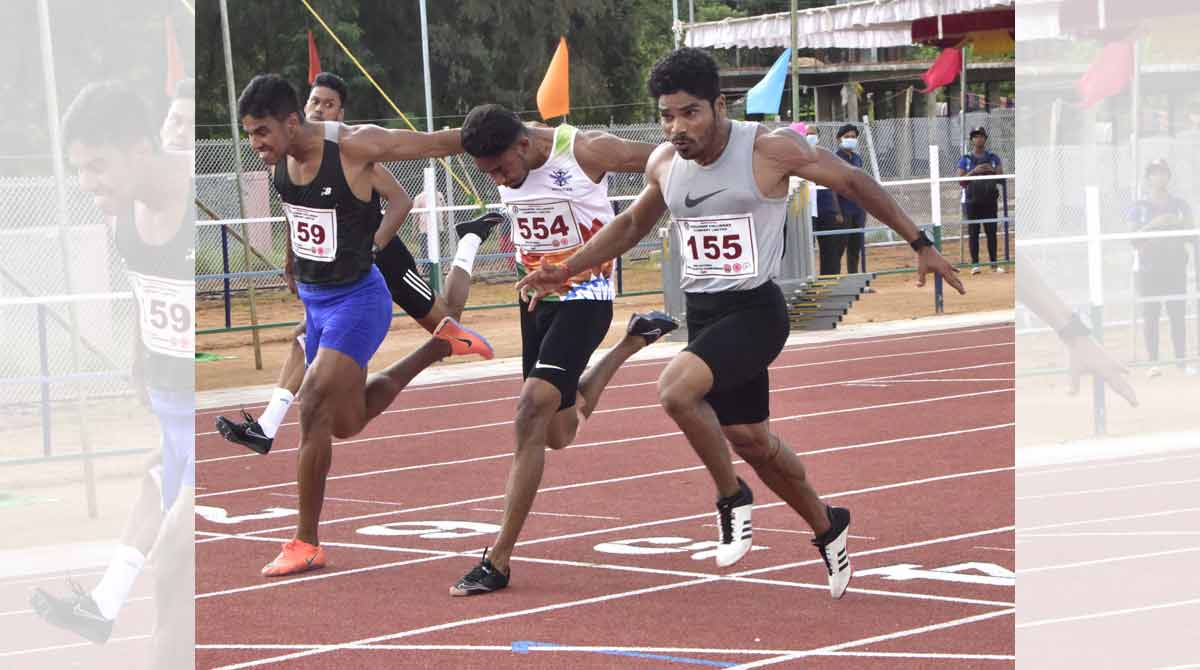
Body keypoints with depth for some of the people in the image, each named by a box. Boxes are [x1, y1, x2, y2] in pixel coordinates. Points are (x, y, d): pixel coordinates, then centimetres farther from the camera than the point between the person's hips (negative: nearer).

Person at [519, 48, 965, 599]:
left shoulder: (769, 150, -16)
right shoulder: (663, 163, 1)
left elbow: (852, 182, -5)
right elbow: (632, 225, 21)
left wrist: (920, 244, -3)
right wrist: (566, 270, 14)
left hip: (754, 310, -7)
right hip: (702, 312, 7)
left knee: (676, 389, -30)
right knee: (749, 439, 16)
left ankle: (732, 497, -7)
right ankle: (827, 528, 40)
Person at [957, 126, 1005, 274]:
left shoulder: (993, 158, 9)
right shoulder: (965, 159, 4)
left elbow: (1001, 179, 8)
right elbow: (961, 182, -3)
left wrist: (993, 170, -11)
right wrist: (974, 171, -16)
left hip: (989, 200, 1)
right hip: (972, 201, -1)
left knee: (991, 232, 0)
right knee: (973, 233, -1)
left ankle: (993, 262, 5)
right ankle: (975, 263, 3)